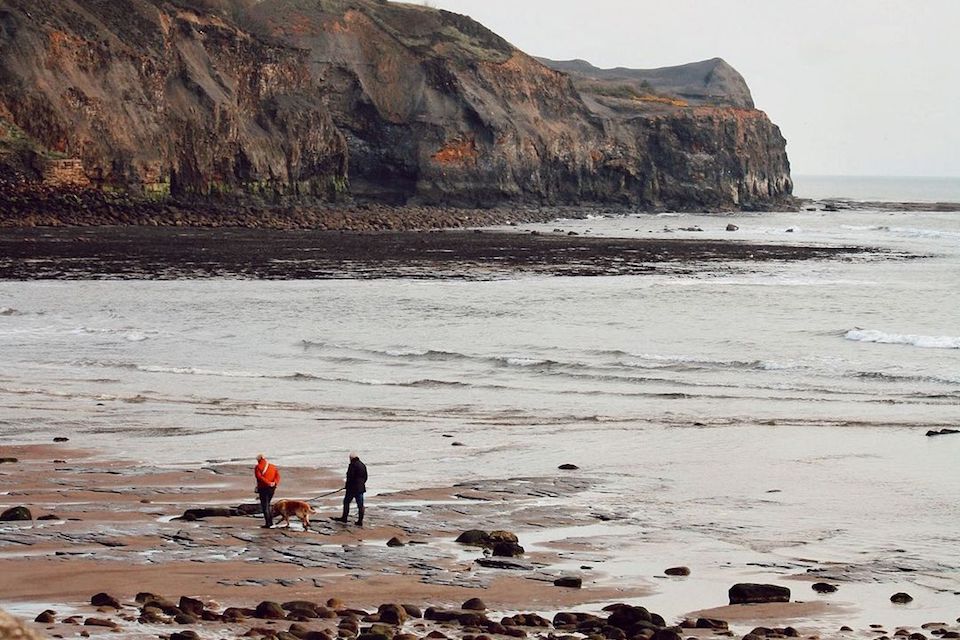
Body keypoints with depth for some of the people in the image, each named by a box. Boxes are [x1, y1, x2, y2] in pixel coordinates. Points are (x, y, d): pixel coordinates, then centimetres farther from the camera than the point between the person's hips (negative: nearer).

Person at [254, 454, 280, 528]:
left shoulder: (257, 467, -4)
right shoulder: (273, 467, 12)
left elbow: (260, 477, -18)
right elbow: (278, 475, -1)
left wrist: (268, 483, -23)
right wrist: (275, 482, -15)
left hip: (263, 488, -5)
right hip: (272, 488, 5)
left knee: (265, 506, 1)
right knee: (267, 504, 22)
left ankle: (267, 523, -4)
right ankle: (271, 521, 20)